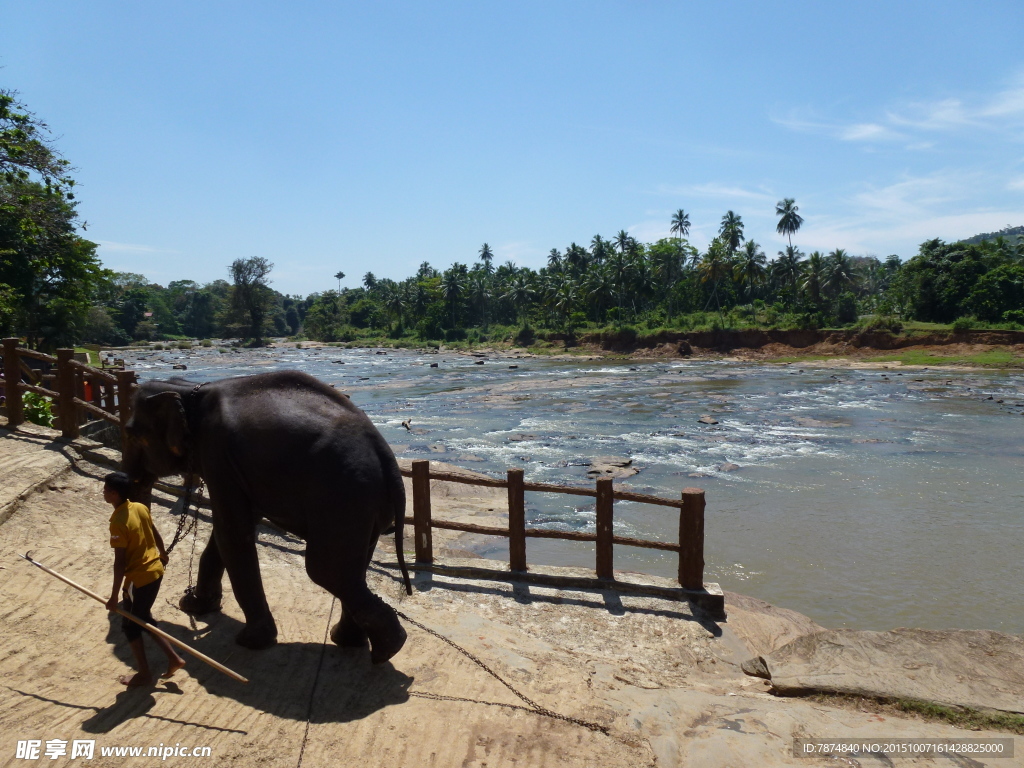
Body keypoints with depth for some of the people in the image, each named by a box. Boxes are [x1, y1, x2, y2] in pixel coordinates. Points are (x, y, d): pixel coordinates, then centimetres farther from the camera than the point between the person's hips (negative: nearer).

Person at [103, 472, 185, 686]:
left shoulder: (118, 522, -22)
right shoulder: (141, 507, 0)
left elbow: (120, 563, -20)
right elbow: (156, 535, 14)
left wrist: (114, 596, -14)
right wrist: (163, 555, 32)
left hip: (139, 579, -8)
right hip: (156, 571, 8)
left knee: (130, 626, 12)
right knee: (143, 620, 23)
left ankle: (144, 674, 22)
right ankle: (174, 658, 24)